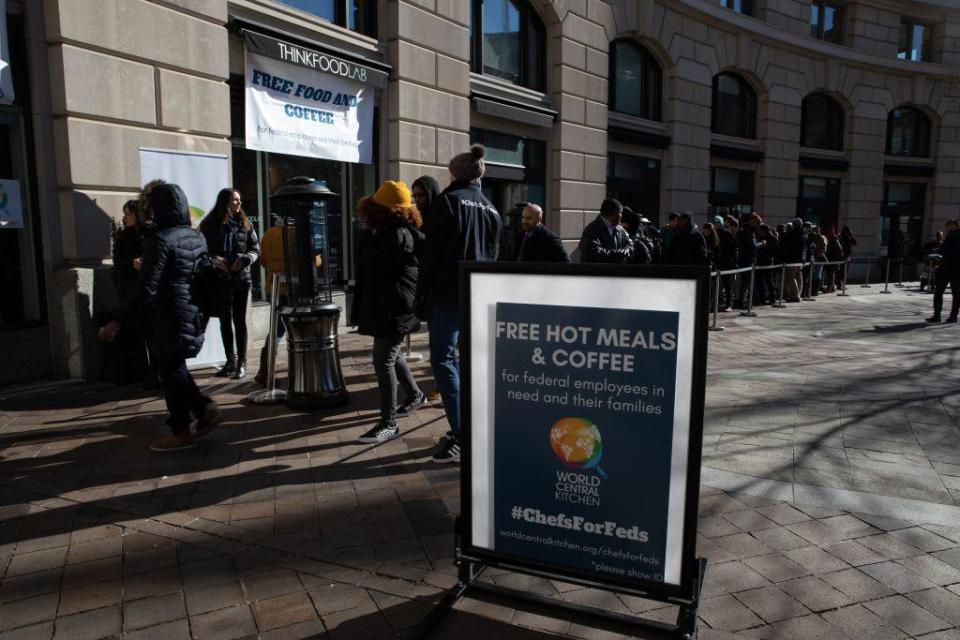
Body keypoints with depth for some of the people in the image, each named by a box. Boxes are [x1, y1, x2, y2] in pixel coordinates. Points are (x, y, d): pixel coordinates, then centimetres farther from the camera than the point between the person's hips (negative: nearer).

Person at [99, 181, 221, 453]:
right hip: (195, 313, 7)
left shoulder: (161, 239, -16)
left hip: (172, 315, -7)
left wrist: (118, 321, -15)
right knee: (175, 367, 20)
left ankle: (182, 433, 12)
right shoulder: (197, 236, 6)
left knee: (172, 371, 4)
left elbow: (145, 288, -19)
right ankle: (205, 408, 16)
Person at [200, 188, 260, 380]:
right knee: (225, 321, 9)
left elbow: (255, 249, 4)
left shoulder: (245, 224, 3)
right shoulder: (210, 225, 0)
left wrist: (244, 260, -15)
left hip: (241, 278, 0)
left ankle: (241, 363, 7)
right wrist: (213, 260, -18)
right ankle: (230, 360, 21)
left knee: (240, 321, 3)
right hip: (220, 280, 1)